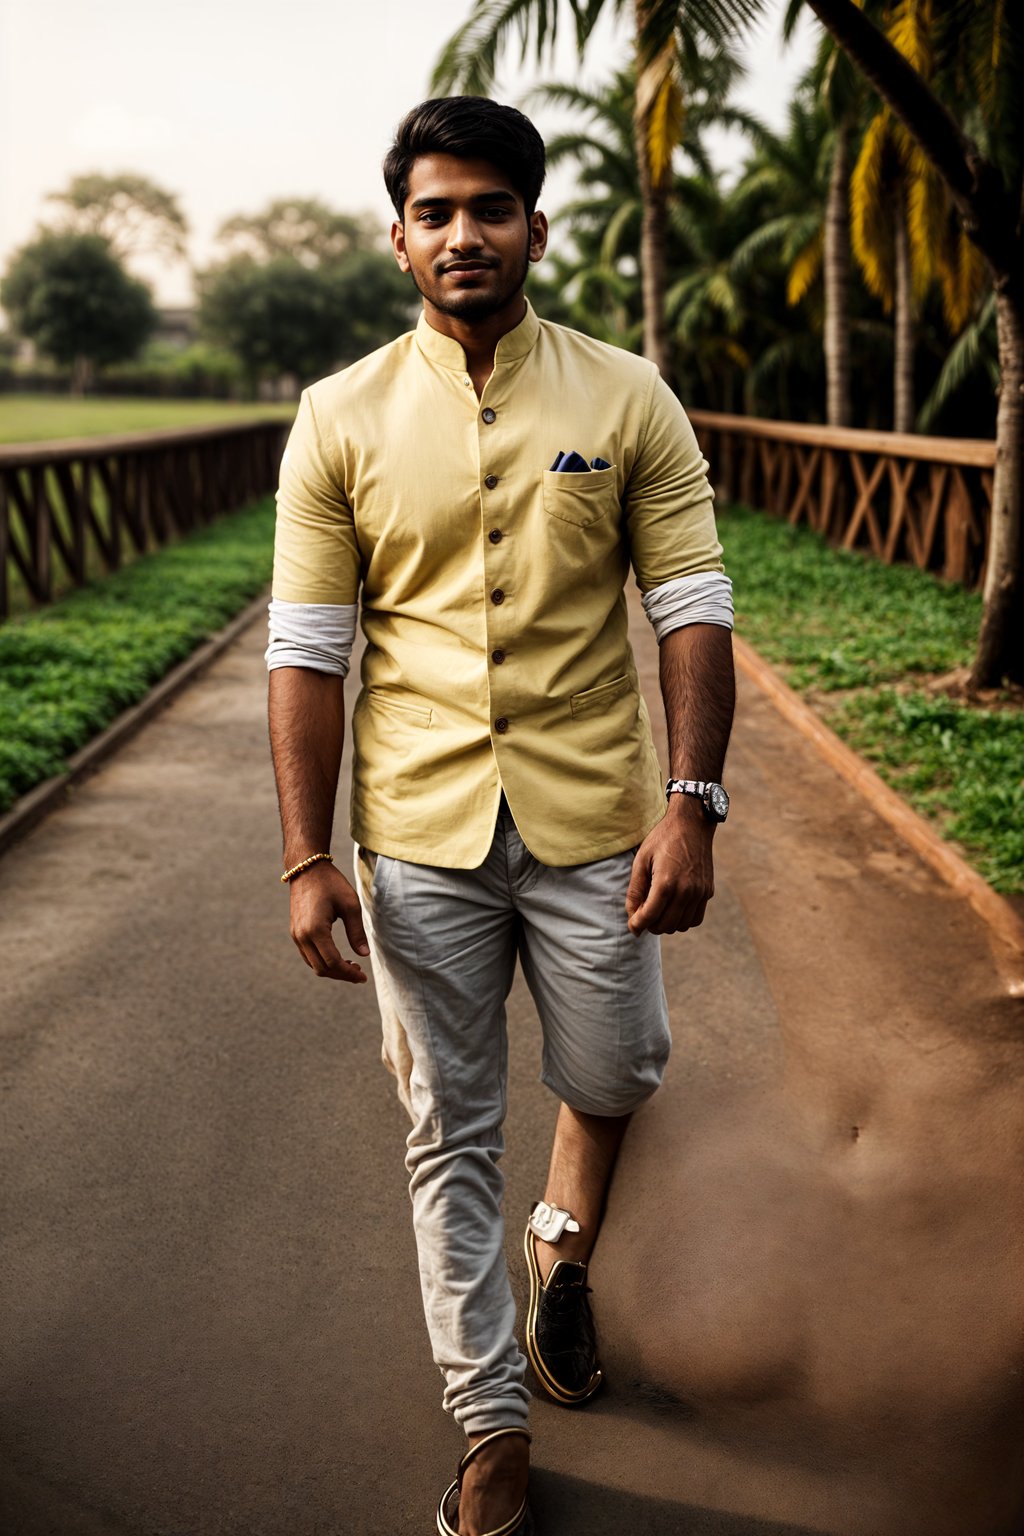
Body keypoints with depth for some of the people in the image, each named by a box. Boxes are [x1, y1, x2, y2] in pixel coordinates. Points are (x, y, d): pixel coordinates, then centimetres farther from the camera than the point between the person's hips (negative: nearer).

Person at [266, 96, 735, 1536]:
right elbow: (308, 650, -1)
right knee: (451, 1135, 9)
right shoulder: (341, 419, 0)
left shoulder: (627, 400, 0)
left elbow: (692, 607, -1)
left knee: (614, 1077, 13)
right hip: (417, 837, 0)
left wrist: (692, 802, -11)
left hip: (591, 823, 0)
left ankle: (563, 1247, 48)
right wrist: (308, 859, -6)